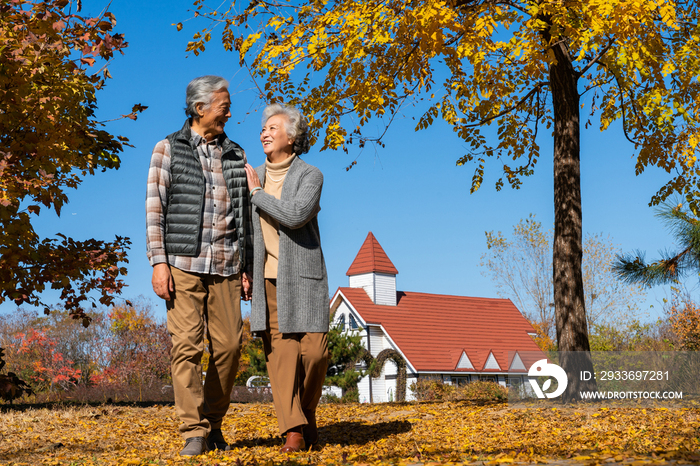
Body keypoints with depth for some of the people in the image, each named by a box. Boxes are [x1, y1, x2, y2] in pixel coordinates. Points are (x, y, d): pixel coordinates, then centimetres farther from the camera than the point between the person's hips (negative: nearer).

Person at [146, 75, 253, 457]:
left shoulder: (235, 154, 16)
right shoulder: (169, 149, 6)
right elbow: (155, 208, 0)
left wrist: (246, 268, 13)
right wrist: (158, 262, -9)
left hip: (225, 267, 3)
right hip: (183, 263, -3)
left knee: (229, 345, -1)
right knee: (186, 346, -7)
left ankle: (213, 423, 16)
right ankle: (194, 433, -3)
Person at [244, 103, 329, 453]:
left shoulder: (310, 176, -1)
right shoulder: (253, 176, 12)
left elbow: (295, 216, -19)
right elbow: (246, 228, 17)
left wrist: (258, 193, -9)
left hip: (303, 277, -3)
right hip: (267, 279, 3)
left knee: (314, 351, -7)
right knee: (279, 352, -7)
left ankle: (306, 415, 18)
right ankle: (293, 430, -7)